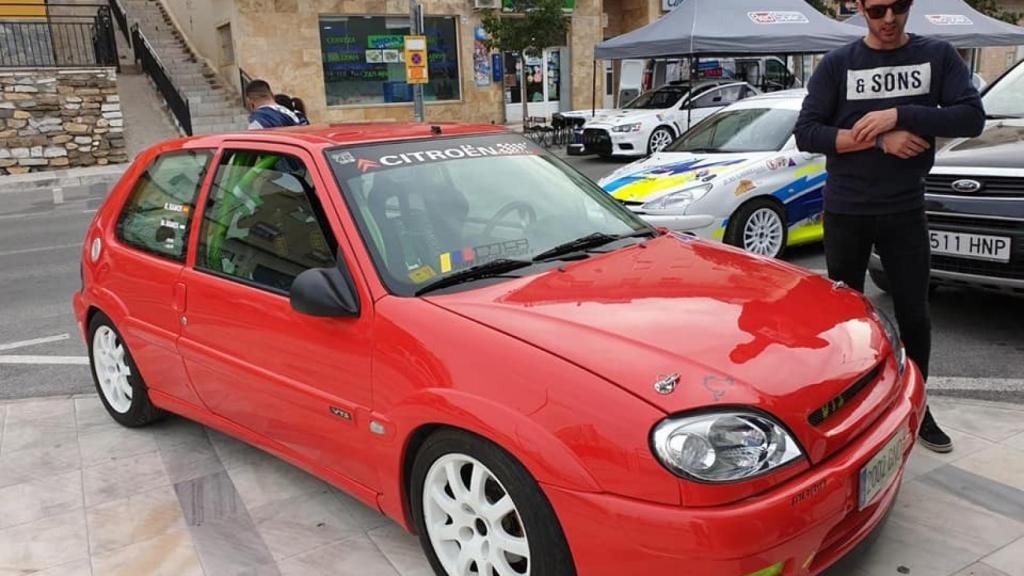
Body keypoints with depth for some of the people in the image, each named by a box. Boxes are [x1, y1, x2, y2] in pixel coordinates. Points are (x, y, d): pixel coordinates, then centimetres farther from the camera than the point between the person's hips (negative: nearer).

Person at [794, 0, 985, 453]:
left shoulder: (938, 56, 2)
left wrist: (900, 115, -18)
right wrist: (880, 140, -17)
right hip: (845, 211, -1)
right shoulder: (837, 64, -2)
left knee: (914, 313, 8)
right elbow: (806, 134, -9)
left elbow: (972, 117, -7)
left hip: (905, 210, 1)